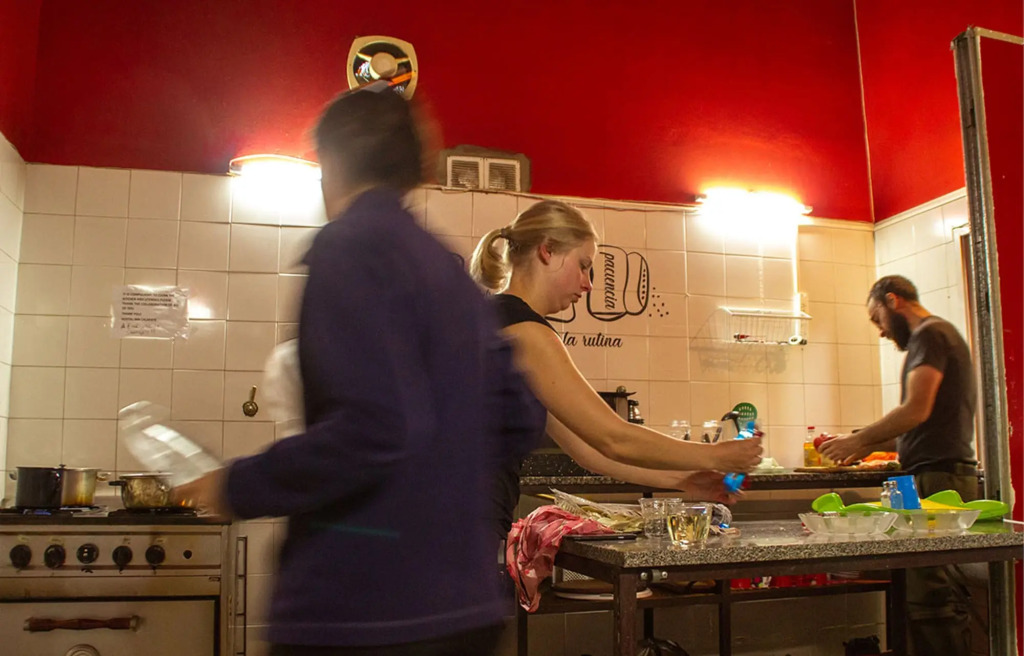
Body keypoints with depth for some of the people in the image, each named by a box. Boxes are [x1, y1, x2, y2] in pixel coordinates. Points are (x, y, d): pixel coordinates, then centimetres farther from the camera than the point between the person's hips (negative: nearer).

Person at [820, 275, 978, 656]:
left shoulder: (930, 334, -6)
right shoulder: (936, 336, 25)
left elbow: (916, 411, -18)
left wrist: (859, 440, -7)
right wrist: (870, 446, 21)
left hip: (939, 478, -10)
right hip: (940, 476, 10)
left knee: (932, 597, -10)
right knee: (937, 594, 8)